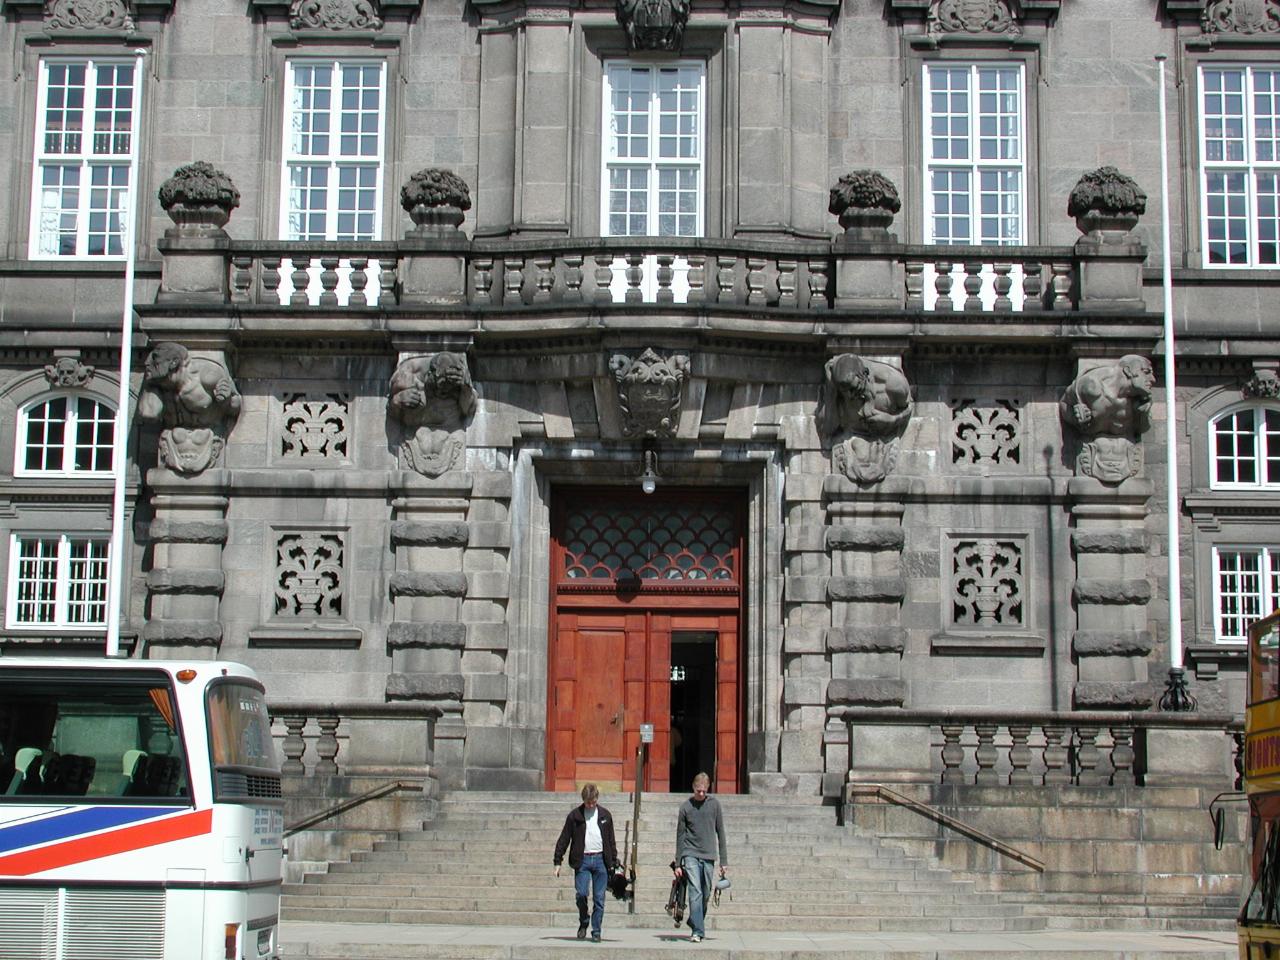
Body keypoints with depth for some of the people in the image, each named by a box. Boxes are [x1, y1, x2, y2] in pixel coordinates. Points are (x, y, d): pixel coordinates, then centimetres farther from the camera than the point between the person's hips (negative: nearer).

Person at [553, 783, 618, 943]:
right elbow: (564, 839, 5)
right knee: (581, 894, -11)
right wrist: (558, 861, 1)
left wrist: (614, 863, 9)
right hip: (582, 860, -1)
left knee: (599, 898, 1)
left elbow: (611, 841, 13)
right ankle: (583, 923, 13)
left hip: (600, 860, 1)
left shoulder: (605, 815, 8)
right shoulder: (574, 815, 3)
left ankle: (596, 931, 9)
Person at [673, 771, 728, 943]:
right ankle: (697, 931, -16)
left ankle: (696, 925, 24)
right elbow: (680, 836, 5)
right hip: (691, 855, -2)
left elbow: (720, 833, 8)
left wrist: (724, 861, 5)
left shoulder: (714, 804, 5)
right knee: (695, 893, -13)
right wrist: (678, 864, 2)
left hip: (709, 857, 2)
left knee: (705, 895, 6)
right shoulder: (685, 807, 1)